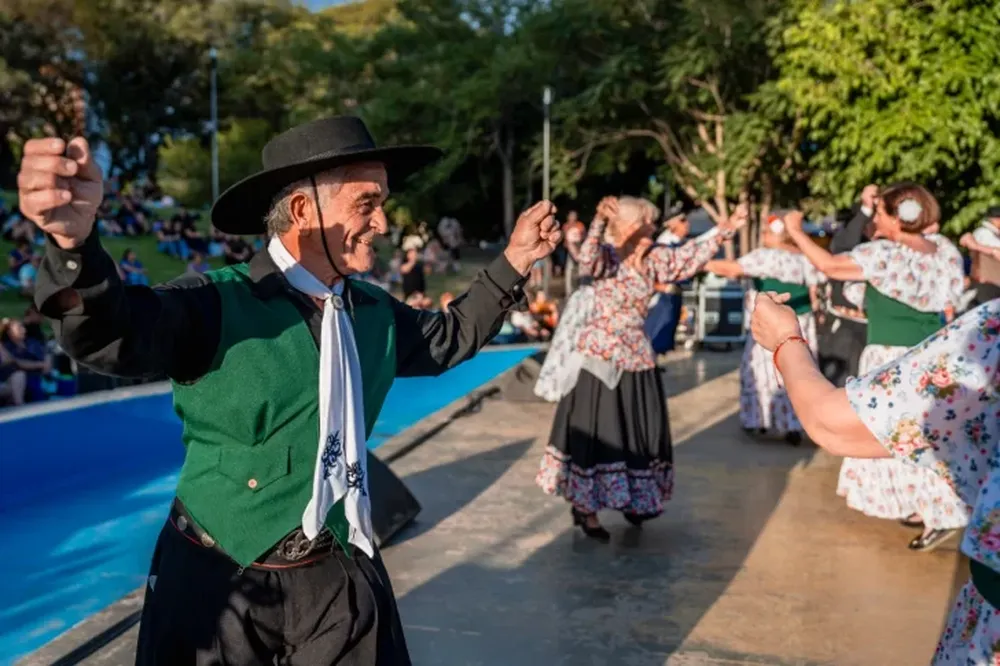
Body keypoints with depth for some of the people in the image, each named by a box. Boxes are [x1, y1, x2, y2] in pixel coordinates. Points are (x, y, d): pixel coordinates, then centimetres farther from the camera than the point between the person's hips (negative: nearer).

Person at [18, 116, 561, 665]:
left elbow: (448, 338, 21)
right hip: (217, 579, -5)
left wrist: (513, 263, 13)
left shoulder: (374, 312, 3)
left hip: (339, 577, 5)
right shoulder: (219, 305, -19)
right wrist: (75, 240, -58)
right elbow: (112, 334, -37)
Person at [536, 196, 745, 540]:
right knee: (597, 431, -1)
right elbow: (586, 257, -33)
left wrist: (722, 232, 4)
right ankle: (586, 508, 10)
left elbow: (690, 257, 10)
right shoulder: (606, 259, -12)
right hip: (600, 358, -6)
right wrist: (600, 221, -44)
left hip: (636, 358, 6)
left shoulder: (654, 259, 4)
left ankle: (633, 499, 31)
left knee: (639, 431, 13)